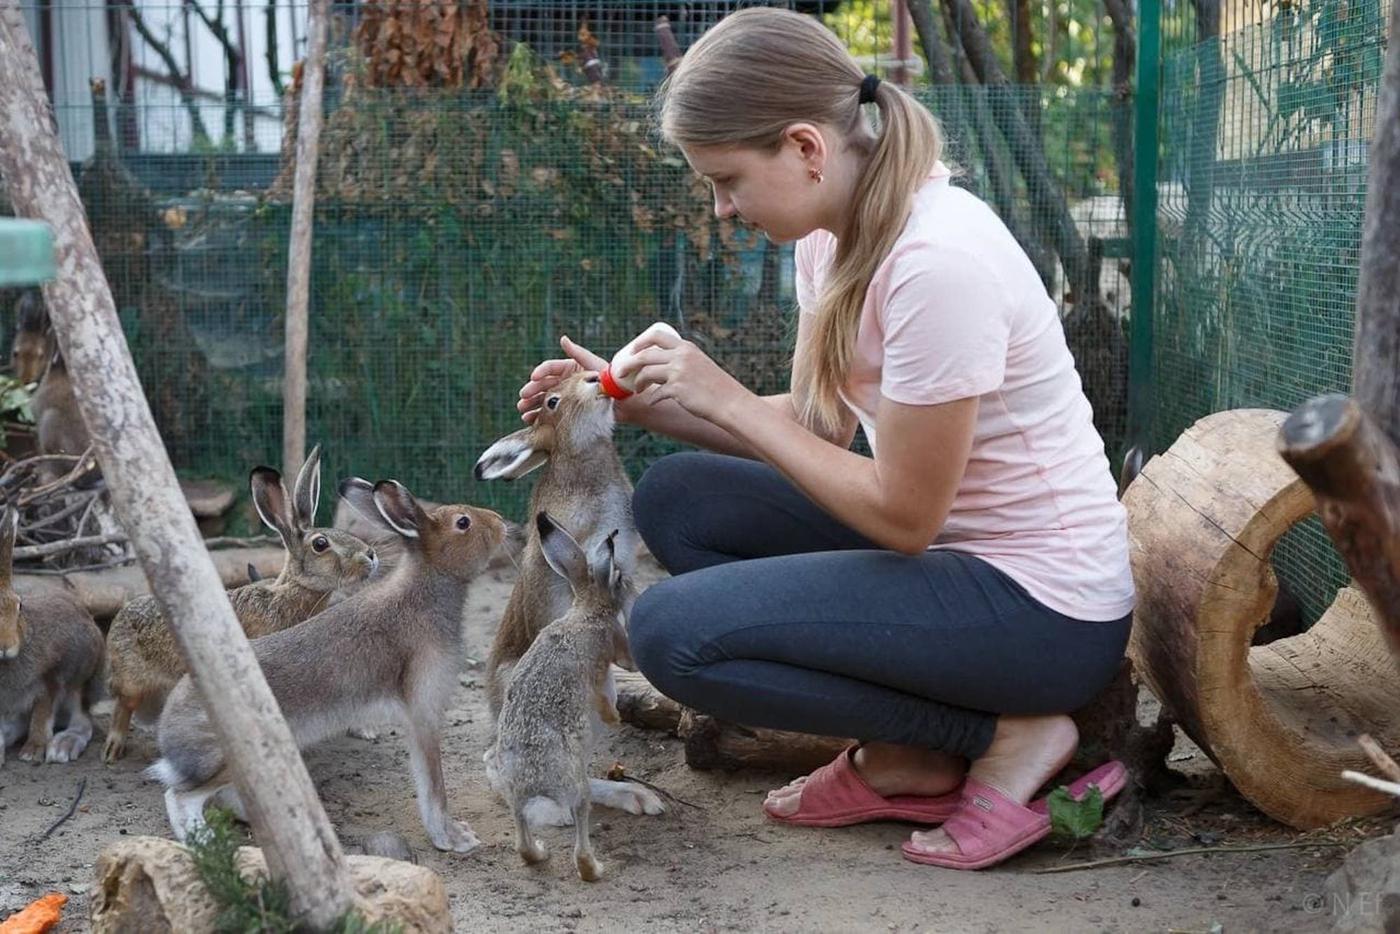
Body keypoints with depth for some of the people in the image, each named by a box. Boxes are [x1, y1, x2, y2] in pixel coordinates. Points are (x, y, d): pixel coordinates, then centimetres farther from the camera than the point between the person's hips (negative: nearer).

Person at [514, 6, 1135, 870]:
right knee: (676, 498, 6)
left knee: (672, 633, -17)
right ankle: (906, 757, 4)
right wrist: (643, 403, 0)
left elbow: (903, 514, -21)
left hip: (1045, 606, -9)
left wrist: (729, 400, -15)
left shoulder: (936, 260, -26)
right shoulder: (834, 232, 1)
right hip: (949, 544, 9)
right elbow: (816, 425, 10)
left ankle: (1006, 735, -4)